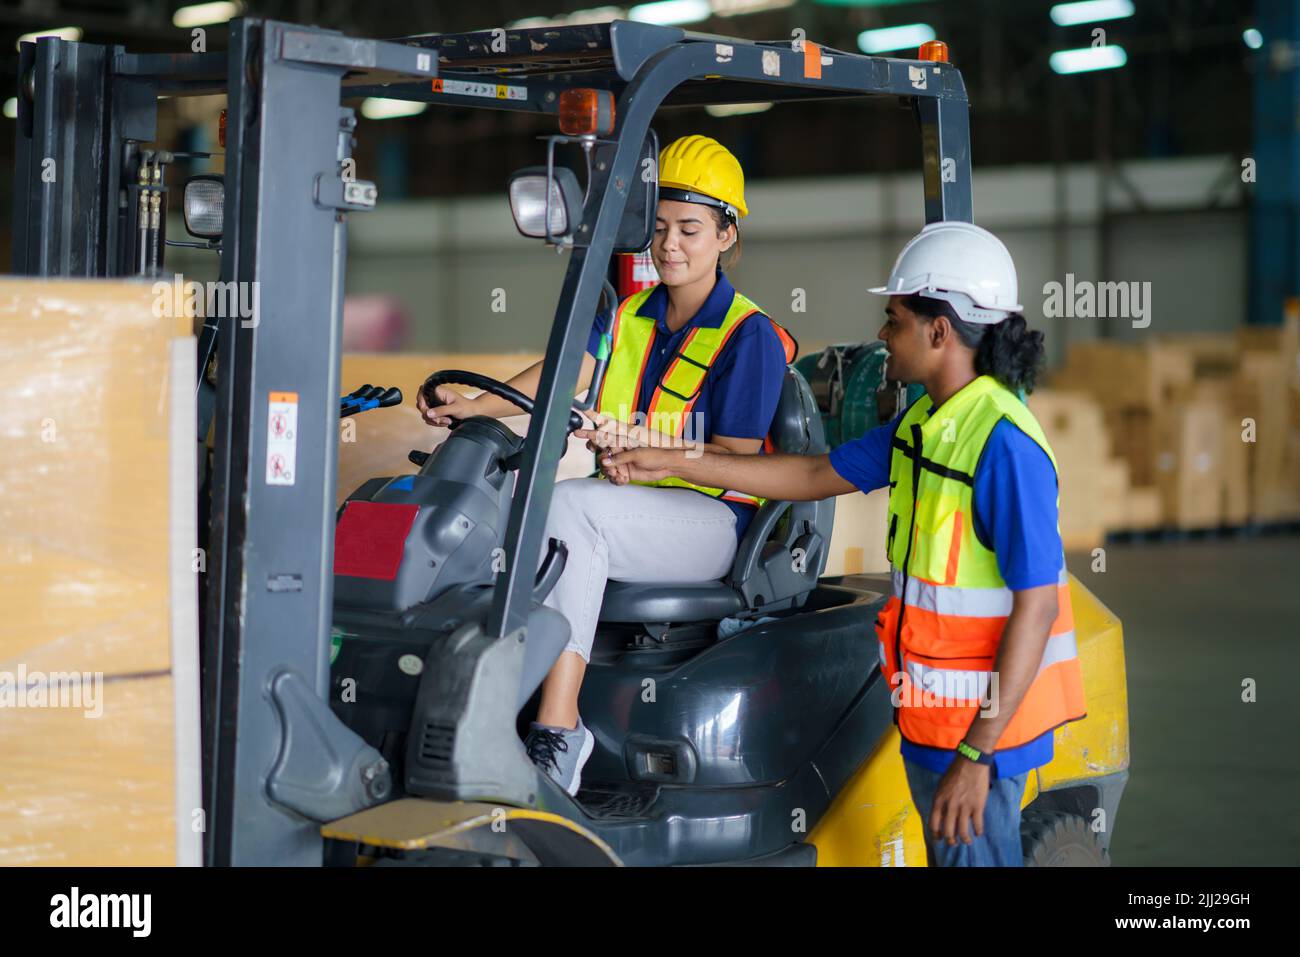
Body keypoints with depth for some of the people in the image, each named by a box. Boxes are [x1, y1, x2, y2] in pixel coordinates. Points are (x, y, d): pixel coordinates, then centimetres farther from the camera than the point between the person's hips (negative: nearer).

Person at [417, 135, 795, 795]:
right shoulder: (628, 318, 16)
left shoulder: (750, 336, -3)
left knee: (570, 503, -33)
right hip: (627, 509, 6)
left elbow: (735, 458, -9)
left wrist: (645, 447, -23)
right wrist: (477, 405, -18)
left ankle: (558, 727, -40)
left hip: (709, 521, -6)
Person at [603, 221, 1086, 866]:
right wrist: (672, 463, 15)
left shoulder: (1004, 444, -22)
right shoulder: (923, 424, 8)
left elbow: (1037, 606, -24)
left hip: (981, 721, -9)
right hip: (932, 715, 9)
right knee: (944, 853, 19)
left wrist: (976, 755, -25)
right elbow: (816, 476, 18)